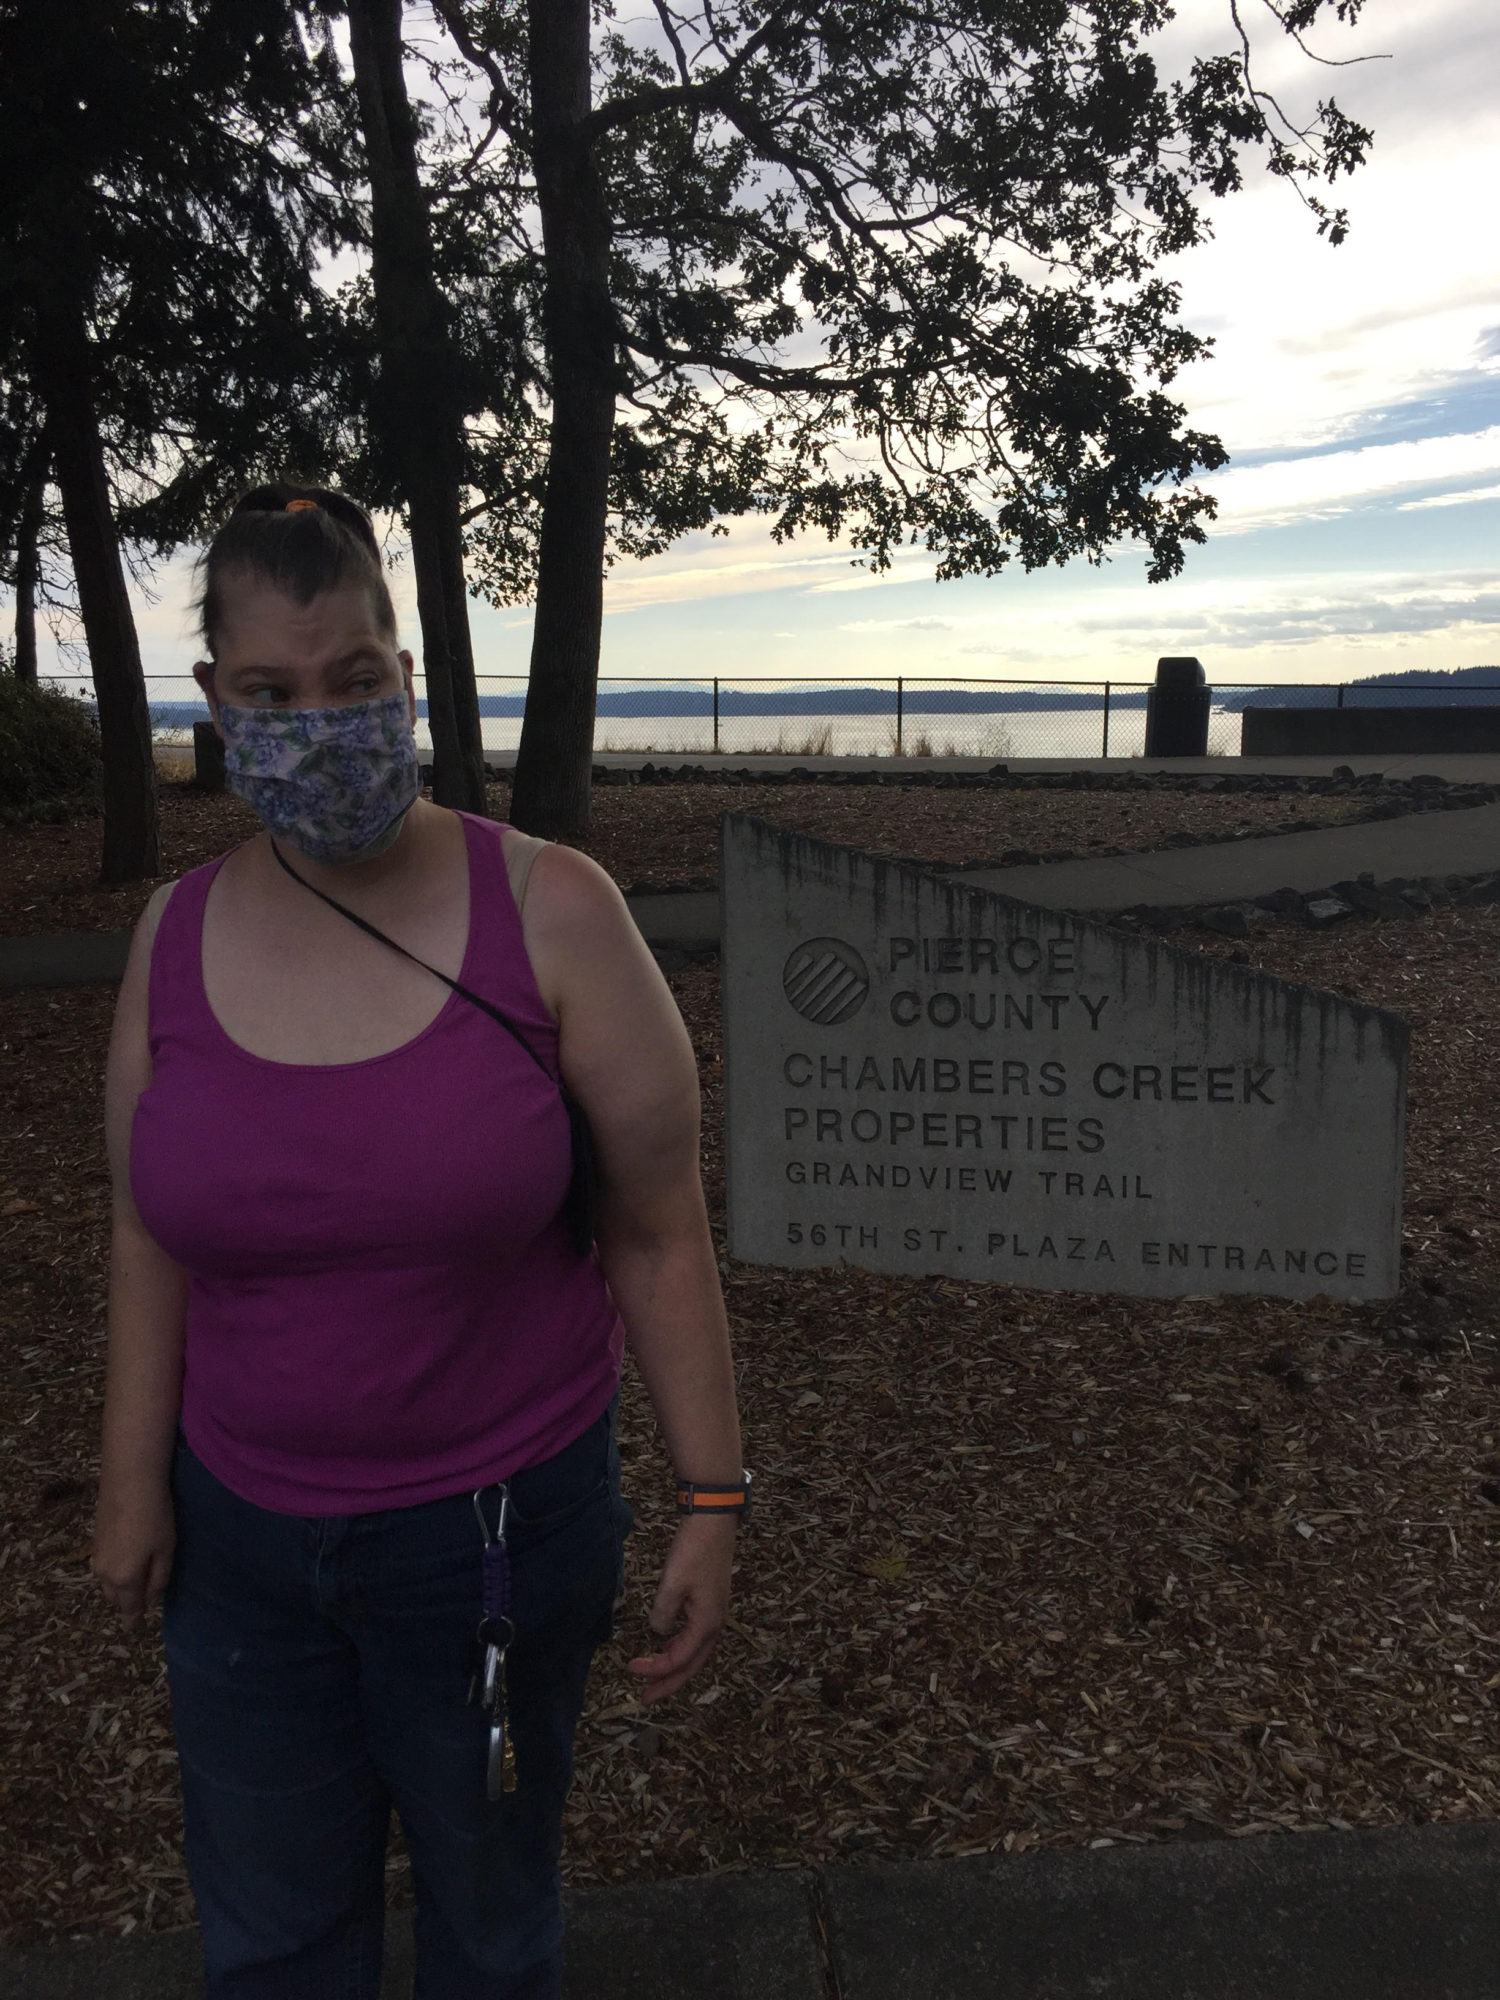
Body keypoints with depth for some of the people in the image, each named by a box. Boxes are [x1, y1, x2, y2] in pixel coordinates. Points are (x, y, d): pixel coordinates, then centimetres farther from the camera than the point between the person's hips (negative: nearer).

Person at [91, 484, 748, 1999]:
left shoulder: (550, 912, -17)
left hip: (499, 1530, -3)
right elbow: (152, 1236, 4)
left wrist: (712, 1505, -11)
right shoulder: (177, 936, -5)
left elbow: (660, 1233, -13)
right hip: (242, 1534, 3)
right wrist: (133, 1477, 4)